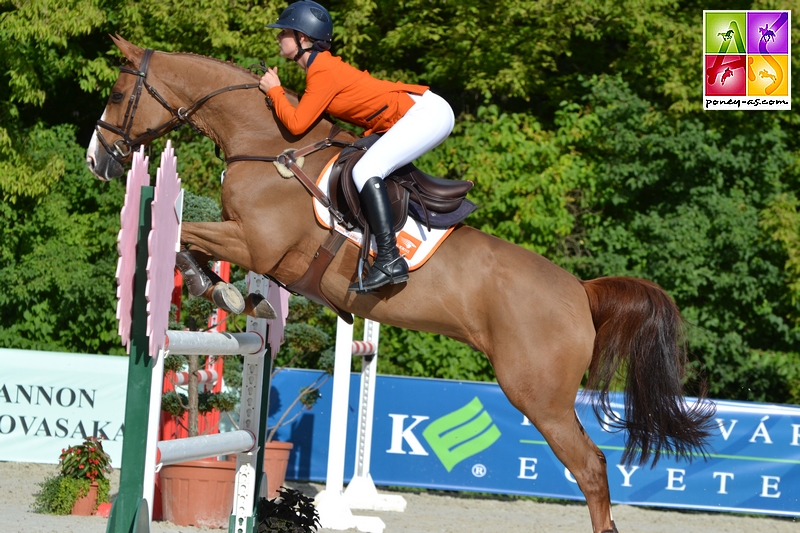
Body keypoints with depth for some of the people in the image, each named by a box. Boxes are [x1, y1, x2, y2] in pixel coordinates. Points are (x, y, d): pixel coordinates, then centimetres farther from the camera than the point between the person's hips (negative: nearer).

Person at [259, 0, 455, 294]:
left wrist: (274, 90, -5)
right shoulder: (320, 66, 13)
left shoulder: (322, 71, -16)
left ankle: (389, 260, -29)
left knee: (365, 170, -24)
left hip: (426, 112, -11)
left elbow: (296, 124, -18)